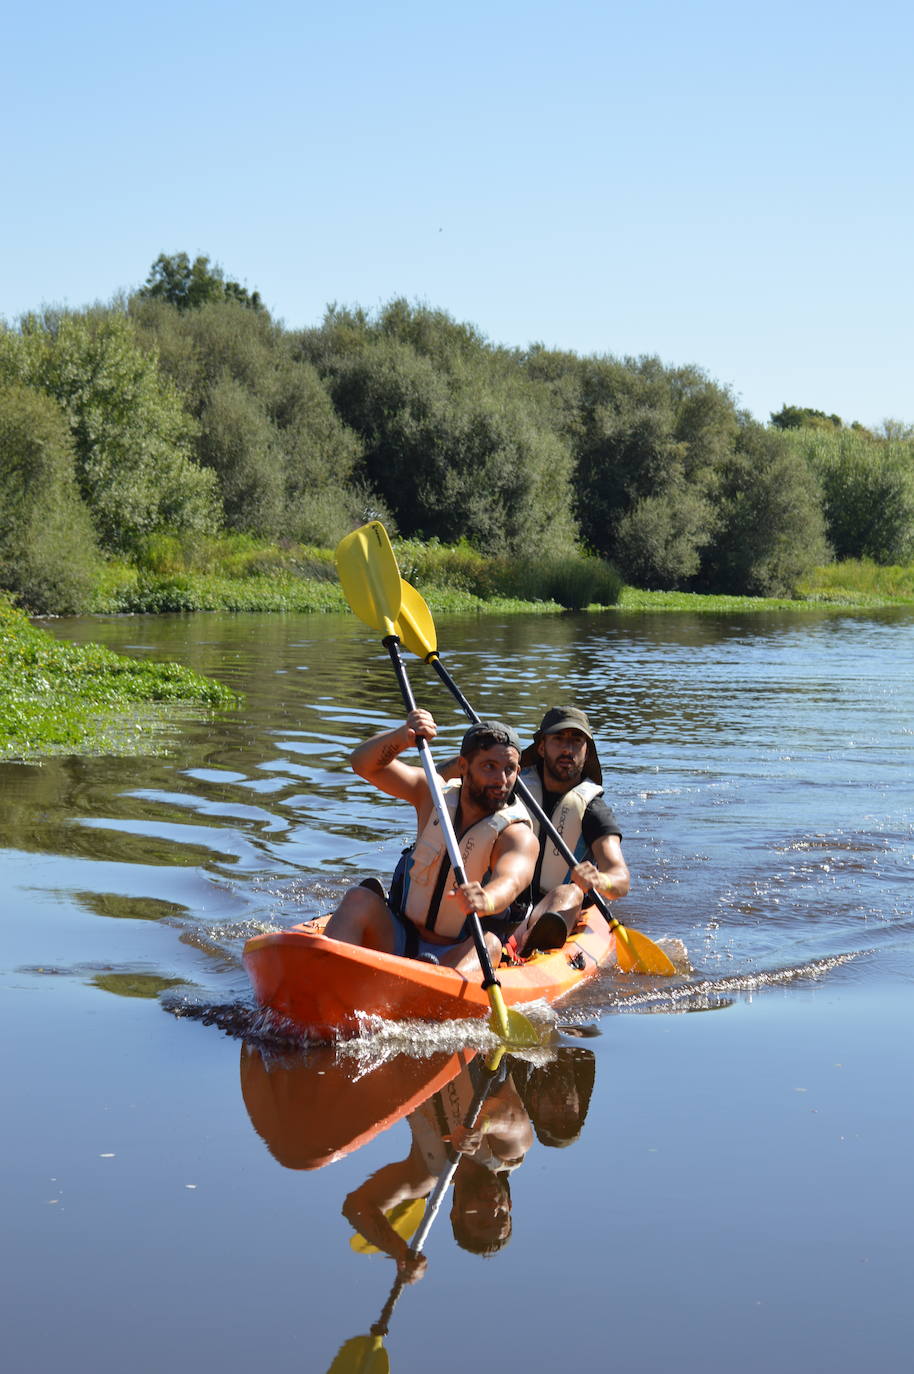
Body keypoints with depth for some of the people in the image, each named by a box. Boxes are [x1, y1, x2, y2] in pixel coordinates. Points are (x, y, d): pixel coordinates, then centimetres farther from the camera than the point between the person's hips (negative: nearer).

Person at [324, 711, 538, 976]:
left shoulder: (517, 835, -12)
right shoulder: (436, 794, 2)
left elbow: (510, 882, -34)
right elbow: (364, 763, -5)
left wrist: (487, 901, -59)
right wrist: (402, 737, -27)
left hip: (458, 956, -3)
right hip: (399, 941, 3)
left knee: (488, 943, -34)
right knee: (359, 898, -24)